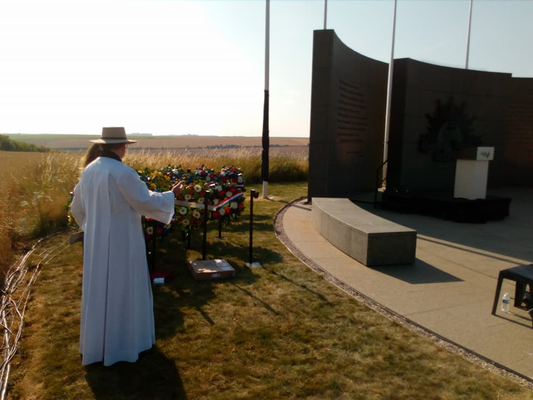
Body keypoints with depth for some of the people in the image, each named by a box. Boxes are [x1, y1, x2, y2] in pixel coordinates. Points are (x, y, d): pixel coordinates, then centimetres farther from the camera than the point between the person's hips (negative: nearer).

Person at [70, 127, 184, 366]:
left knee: (98, 290, 19)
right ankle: (123, 342, 21)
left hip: (95, 243, 8)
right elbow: (147, 202, -17)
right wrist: (172, 195, -2)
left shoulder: (88, 171, 3)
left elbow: (77, 208, 12)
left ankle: (96, 343, 34)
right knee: (122, 291, 7)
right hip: (121, 243, -7)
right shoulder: (123, 173, -21)